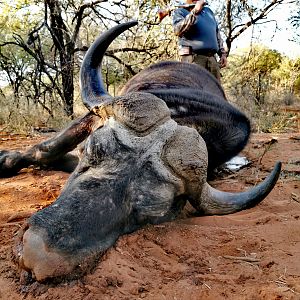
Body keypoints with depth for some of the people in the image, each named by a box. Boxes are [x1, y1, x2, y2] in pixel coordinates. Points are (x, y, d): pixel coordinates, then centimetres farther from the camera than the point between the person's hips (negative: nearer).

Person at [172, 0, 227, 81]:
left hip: (212, 58, 6)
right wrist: (195, 11, -15)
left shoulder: (208, 11, 26)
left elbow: (217, 34, 28)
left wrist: (222, 53, 17)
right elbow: (178, 30, -13)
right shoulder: (179, 12, 9)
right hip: (193, 57, -5)